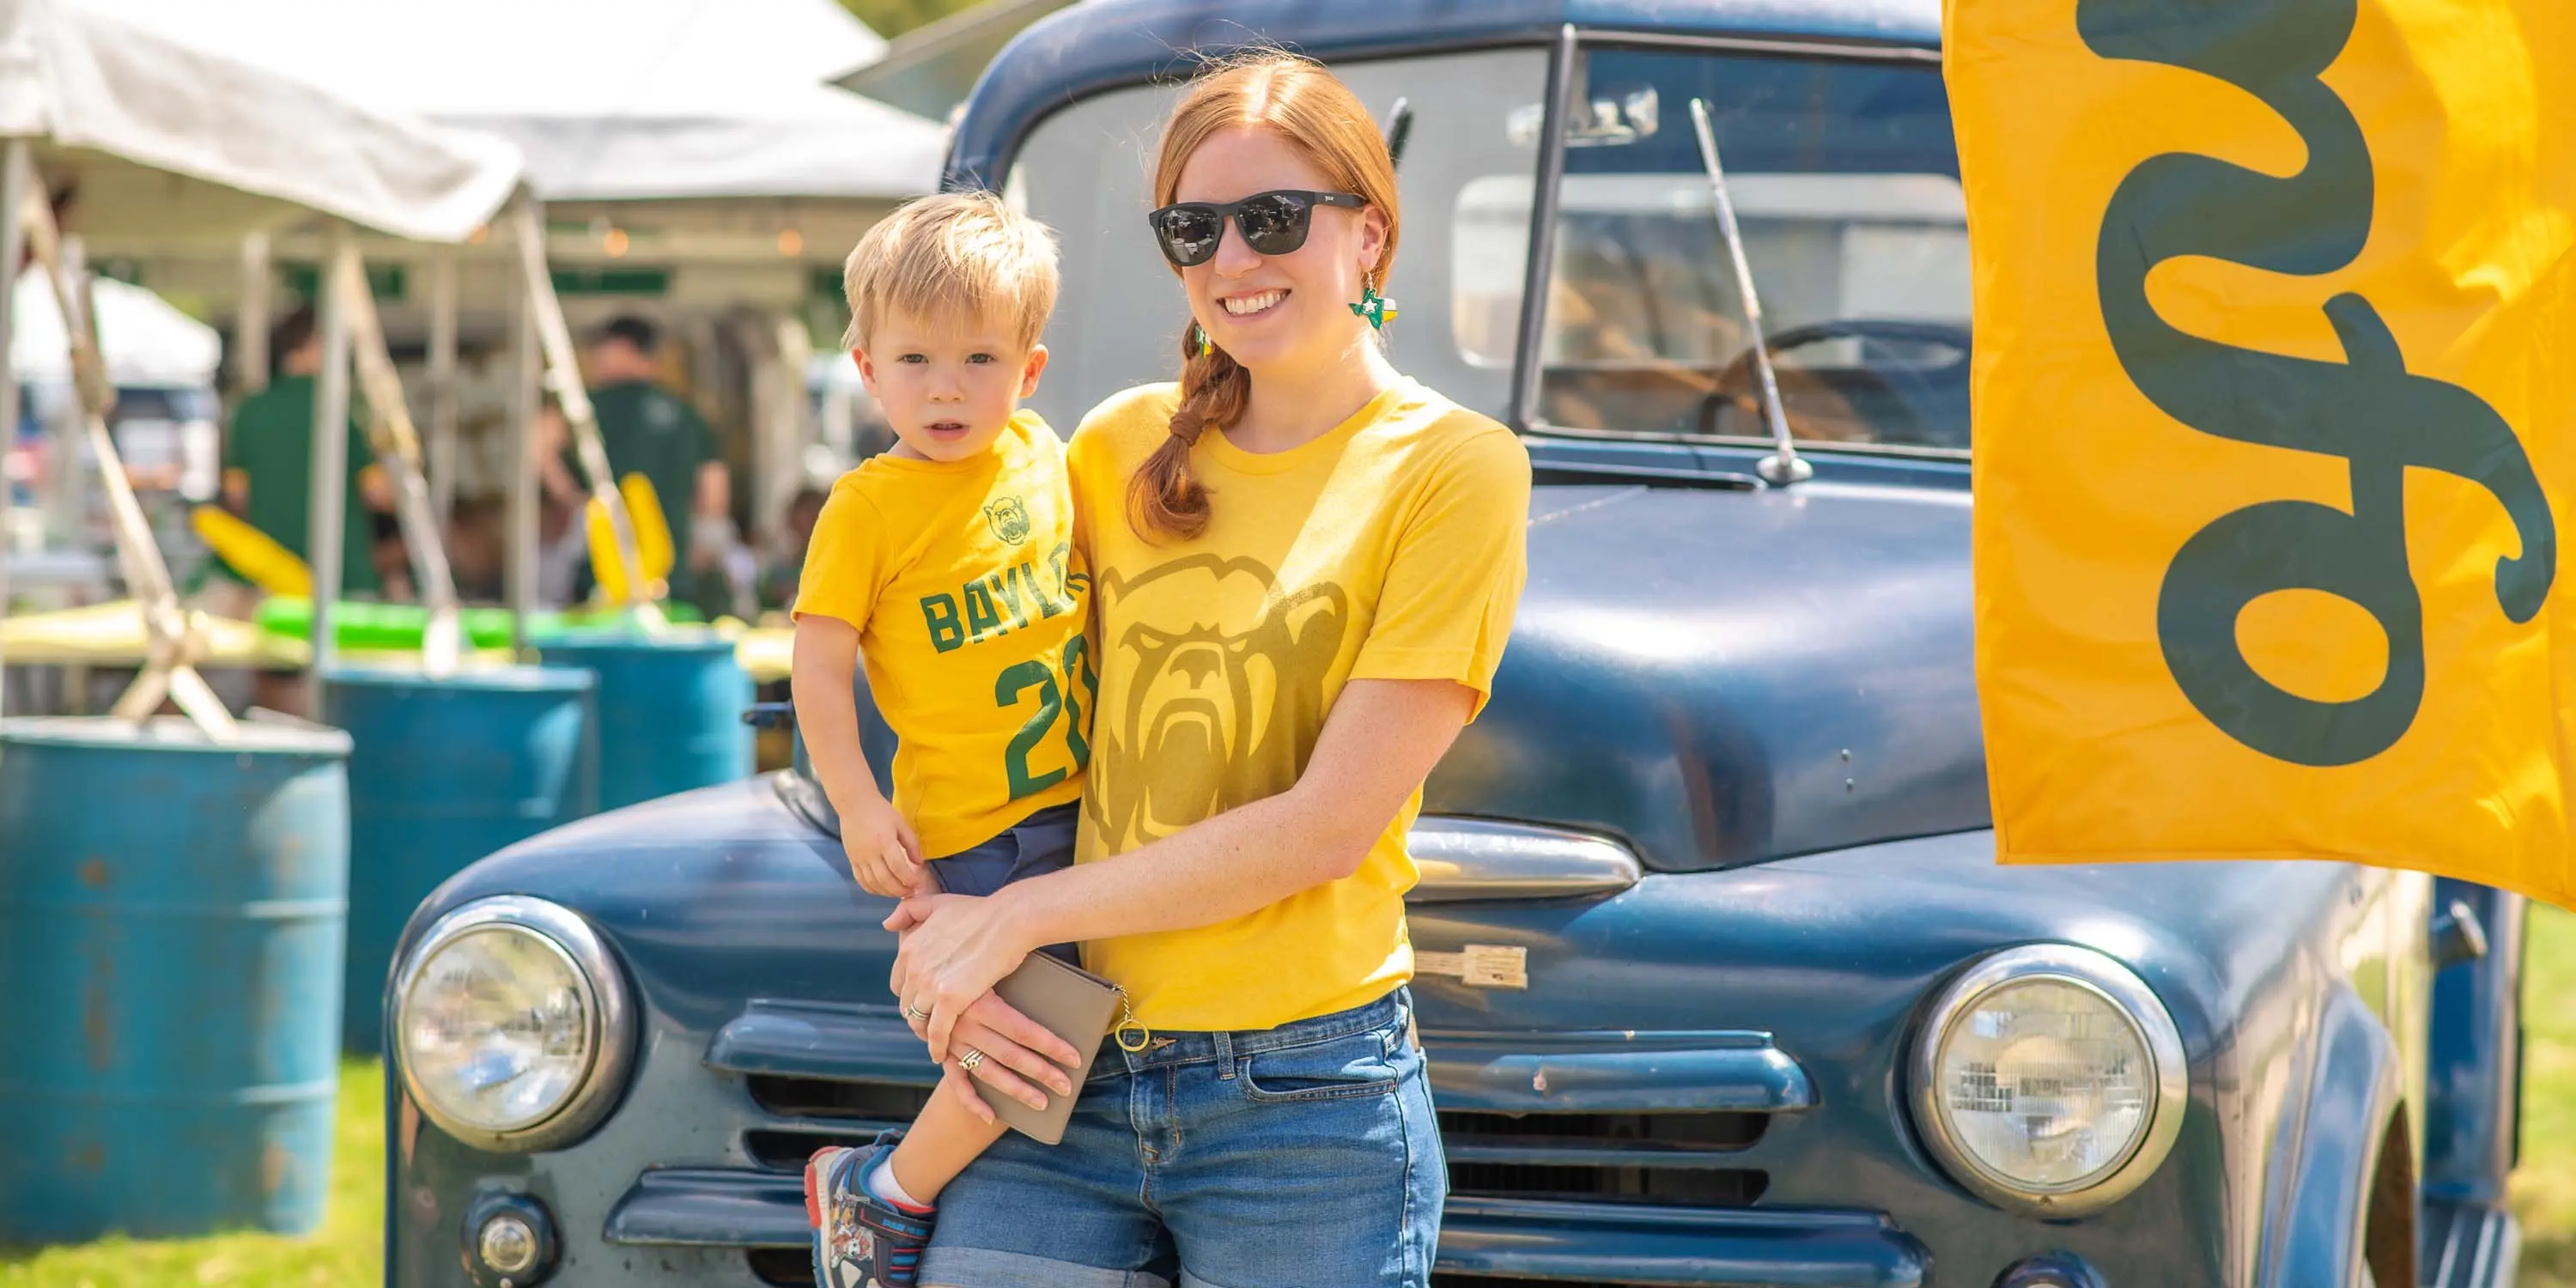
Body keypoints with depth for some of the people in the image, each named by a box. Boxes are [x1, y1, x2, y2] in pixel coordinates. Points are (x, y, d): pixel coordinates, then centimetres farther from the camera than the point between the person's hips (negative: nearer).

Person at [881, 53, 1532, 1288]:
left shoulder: (1453, 469, -4)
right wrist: (937, 946, -5)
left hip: (1306, 1111, -3)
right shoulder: (1121, 447, 10)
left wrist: (1017, 915, -8)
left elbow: (1328, 826, -10)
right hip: (1066, 1079, 3)